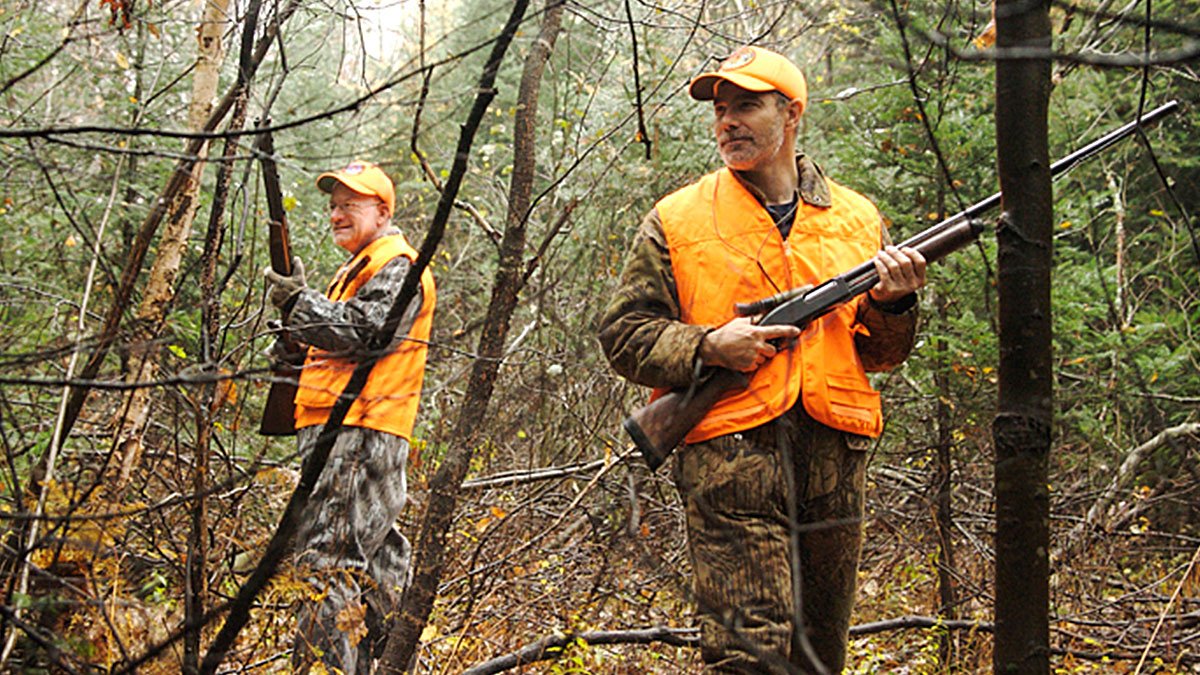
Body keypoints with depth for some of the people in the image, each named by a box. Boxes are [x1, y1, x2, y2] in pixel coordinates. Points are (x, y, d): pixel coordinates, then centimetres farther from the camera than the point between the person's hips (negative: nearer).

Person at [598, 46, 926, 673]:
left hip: (835, 457, 4)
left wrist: (891, 303, -4)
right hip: (729, 457, -4)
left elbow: (880, 352, 18)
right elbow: (623, 333, 4)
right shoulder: (677, 219, 5)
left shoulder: (857, 218, 14)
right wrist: (709, 347, -12)